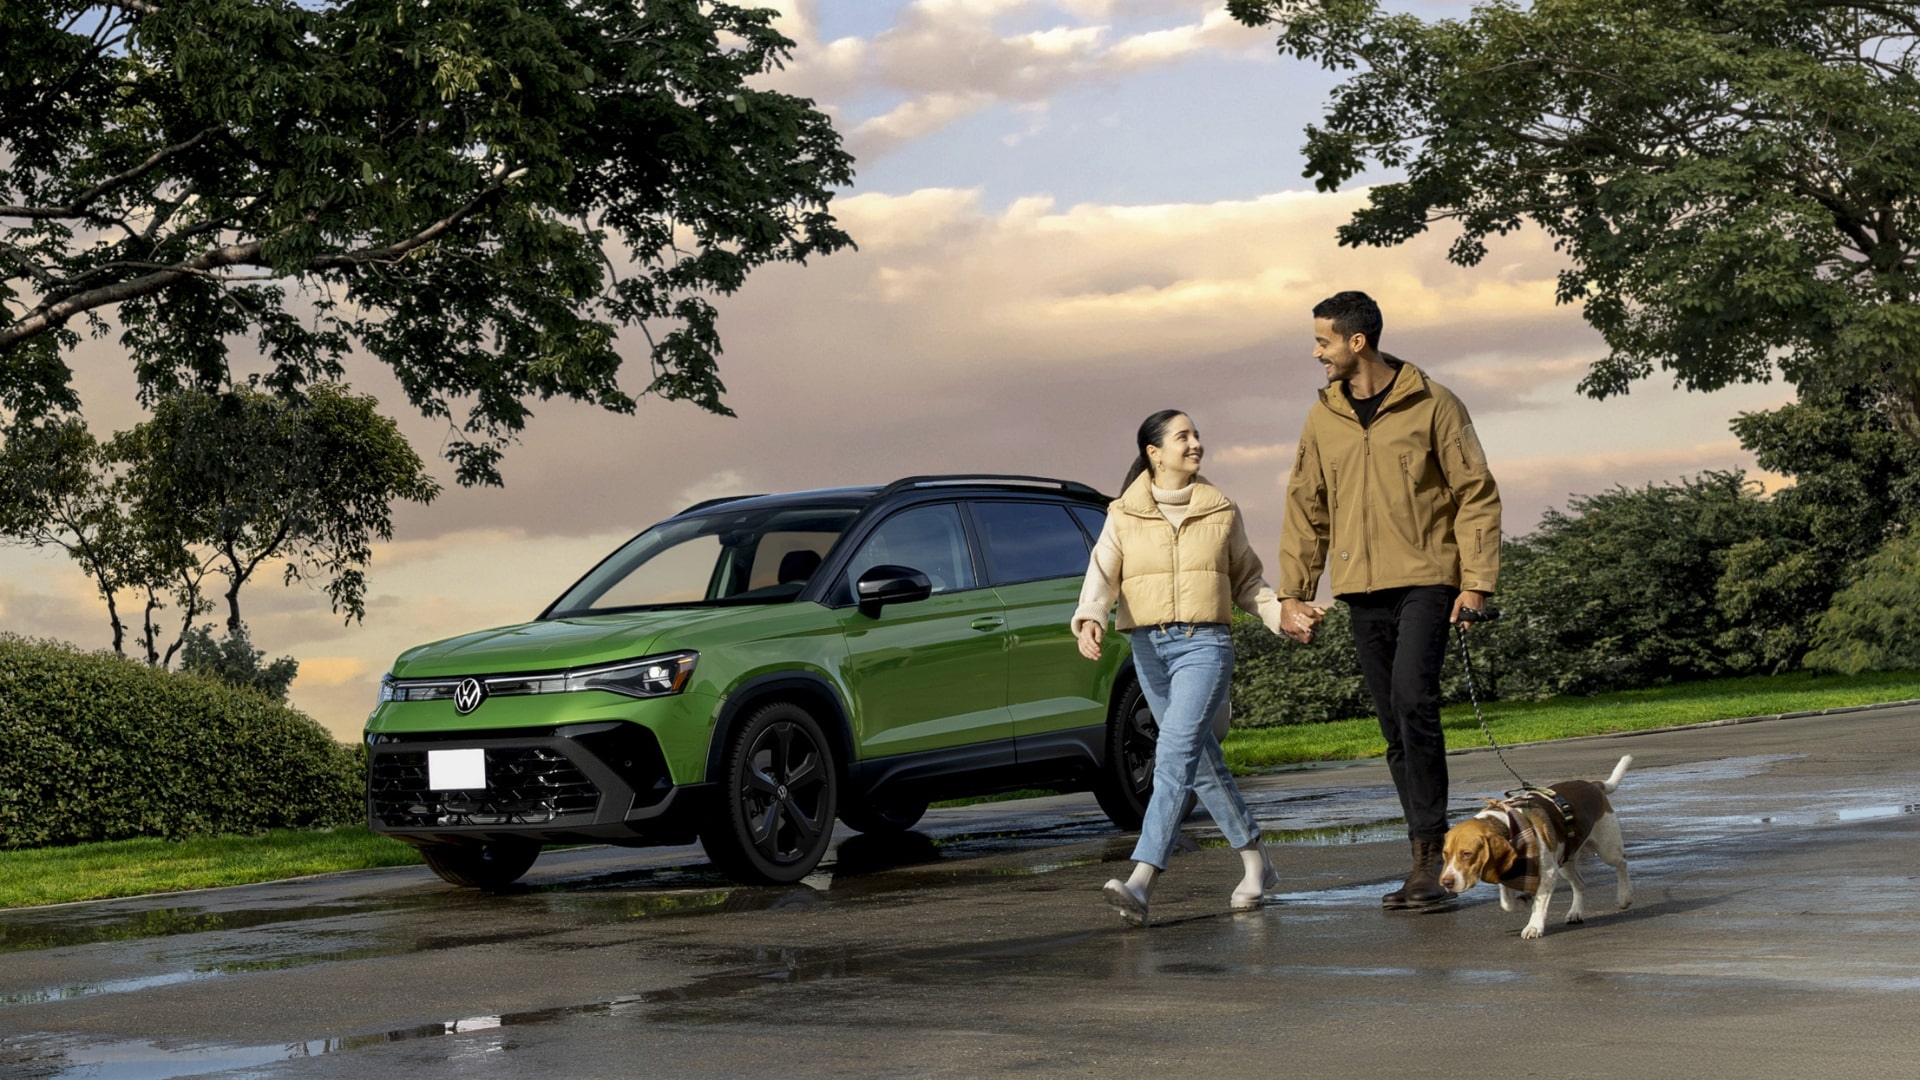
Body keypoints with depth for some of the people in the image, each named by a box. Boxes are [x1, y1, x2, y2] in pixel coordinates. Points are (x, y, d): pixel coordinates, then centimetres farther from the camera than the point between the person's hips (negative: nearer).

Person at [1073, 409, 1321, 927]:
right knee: (1204, 765, 9)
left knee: (1176, 754, -19)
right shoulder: (1123, 515, 6)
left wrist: (1283, 613, 3)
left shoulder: (1220, 511, 9)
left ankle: (1141, 883, -26)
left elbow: (1246, 582, 17)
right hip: (1149, 648, 2)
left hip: (1205, 644, -2)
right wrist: (1089, 621, -26)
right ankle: (1256, 864, 26)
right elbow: (1102, 575, -7)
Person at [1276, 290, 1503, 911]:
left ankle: (1428, 854, -16)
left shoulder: (1432, 406, -4)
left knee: (1413, 701, -22)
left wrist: (1476, 580, -11)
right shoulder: (1323, 418, 10)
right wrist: (1293, 591, 8)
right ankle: (1428, 867, 12)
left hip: (1425, 580, -5)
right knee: (1395, 728, 6)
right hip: (1363, 591, 5)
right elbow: (1306, 508, 15)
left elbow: (1477, 494, -3)